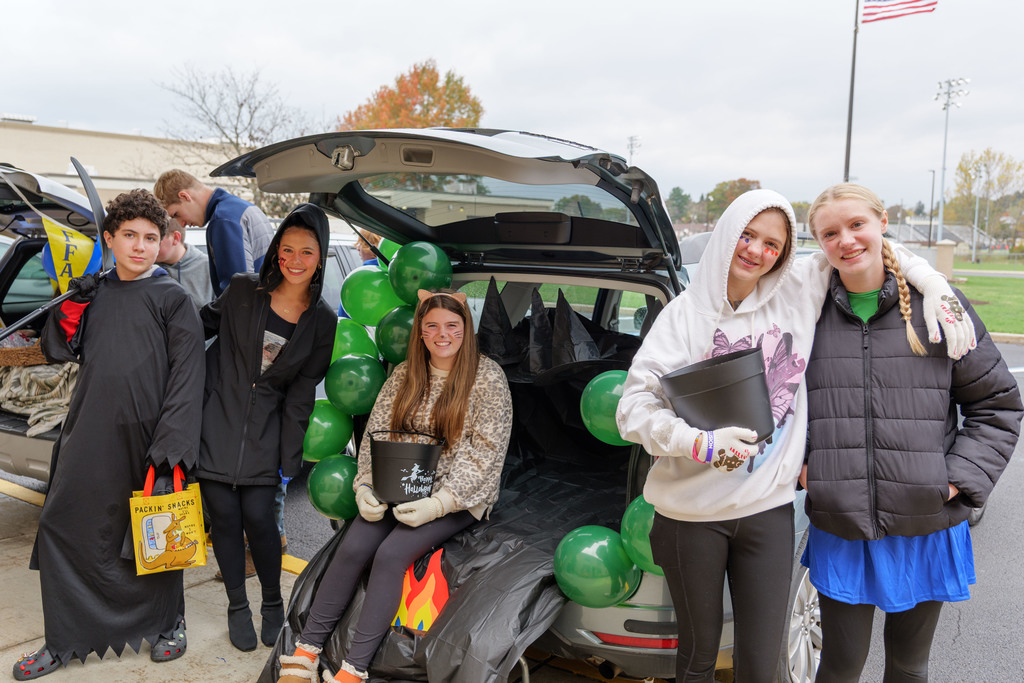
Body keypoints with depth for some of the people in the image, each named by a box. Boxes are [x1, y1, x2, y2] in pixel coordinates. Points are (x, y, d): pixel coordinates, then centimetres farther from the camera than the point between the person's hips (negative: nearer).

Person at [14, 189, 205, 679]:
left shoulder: (172, 298, -3)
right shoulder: (95, 293, 12)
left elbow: (187, 377, -9)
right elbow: (57, 350, 17)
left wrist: (171, 445, -18)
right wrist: (71, 309, -3)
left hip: (144, 442, -4)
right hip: (89, 437, 5)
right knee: (62, 527, 6)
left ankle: (168, 624, 28)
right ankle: (65, 642, 21)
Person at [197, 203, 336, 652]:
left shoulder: (322, 321, -2)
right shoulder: (242, 290, -4)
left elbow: (301, 394, 0)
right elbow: (206, 322, 15)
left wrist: (289, 460, -1)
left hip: (265, 431, 0)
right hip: (216, 421, 1)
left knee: (258, 517, -4)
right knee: (224, 516, 3)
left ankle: (273, 604, 22)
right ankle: (237, 607, 24)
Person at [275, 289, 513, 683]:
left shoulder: (488, 377, -7)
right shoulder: (404, 374, 7)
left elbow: (484, 452, -12)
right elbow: (374, 433, 7)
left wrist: (440, 502, -19)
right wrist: (365, 486, -9)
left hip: (460, 497, -4)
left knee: (391, 554, -25)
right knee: (352, 548, -19)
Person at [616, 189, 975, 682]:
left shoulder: (802, 290, 0)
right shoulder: (687, 312, -6)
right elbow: (633, 407, -10)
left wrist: (936, 289, 0)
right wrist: (700, 443, -24)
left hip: (769, 510, 2)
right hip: (692, 515, -1)